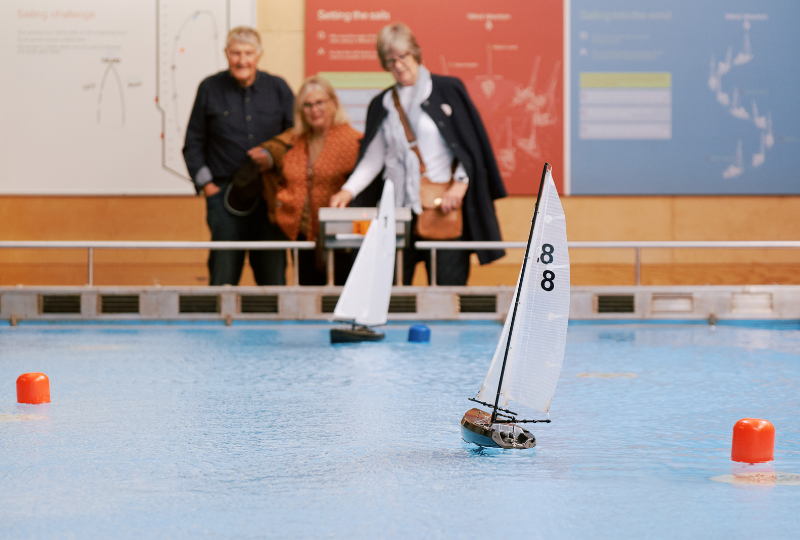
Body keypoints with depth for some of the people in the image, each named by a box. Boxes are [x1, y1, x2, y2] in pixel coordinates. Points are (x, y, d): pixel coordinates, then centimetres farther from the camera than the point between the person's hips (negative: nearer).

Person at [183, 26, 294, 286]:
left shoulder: (278, 89, 8)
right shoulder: (210, 89, 7)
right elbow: (193, 144, 10)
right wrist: (206, 185, 0)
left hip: (269, 195, 1)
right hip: (224, 194, -1)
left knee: (273, 278, 2)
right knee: (223, 278, -4)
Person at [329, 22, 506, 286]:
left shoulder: (447, 90, 4)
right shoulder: (382, 105, 14)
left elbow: (471, 144, 2)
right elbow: (372, 159, 11)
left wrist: (461, 183, -10)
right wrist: (349, 190, -4)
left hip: (443, 207, -3)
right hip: (397, 210, 3)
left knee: (449, 284, -6)